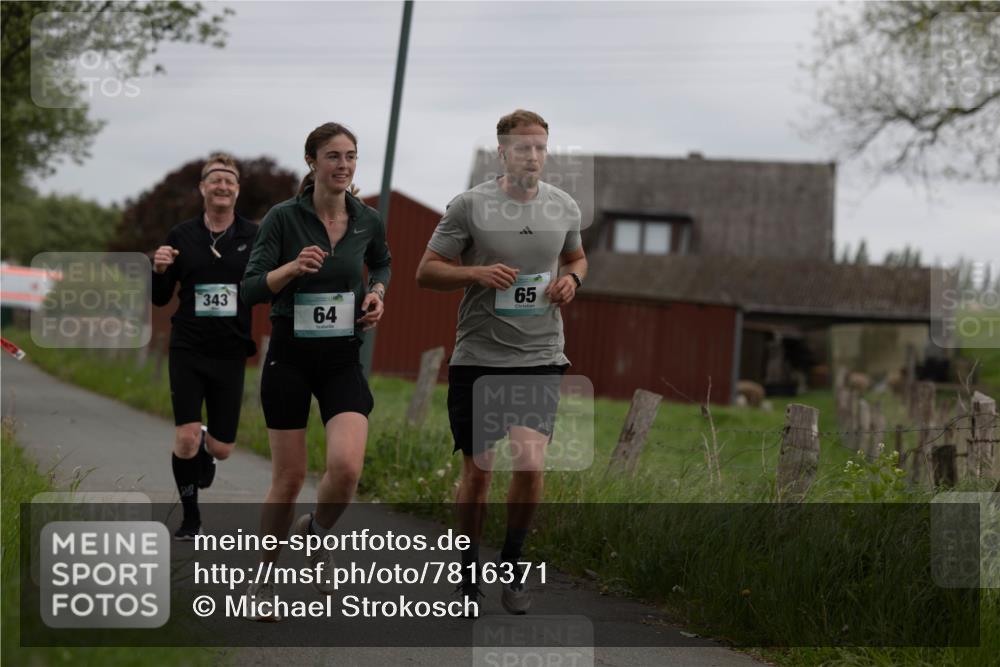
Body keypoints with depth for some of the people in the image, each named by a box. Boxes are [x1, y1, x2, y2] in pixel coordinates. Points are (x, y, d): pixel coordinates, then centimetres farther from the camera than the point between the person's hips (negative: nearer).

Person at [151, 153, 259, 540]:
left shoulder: (255, 237, -2)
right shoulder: (181, 236, 1)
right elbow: (160, 298, 7)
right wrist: (159, 270, -14)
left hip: (231, 354, 0)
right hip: (188, 351, 0)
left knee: (221, 448, 5)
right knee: (186, 439, -11)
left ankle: (205, 451, 45)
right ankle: (190, 519, 11)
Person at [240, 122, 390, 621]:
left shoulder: (368, 221, 1)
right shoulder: (283, 218, -9)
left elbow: (382, 263, 23)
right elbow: (251, 289, -11)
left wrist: (377, 293, 3)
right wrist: (292, 267, -28)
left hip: (343, 359, 2)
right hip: (290, 357, -2)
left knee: (346, 468, -18)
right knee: (289, 478, 1)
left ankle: (316, 532, 15)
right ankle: (263, 580, 23)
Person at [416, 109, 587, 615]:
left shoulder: (564, 207, 7)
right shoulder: (470, 206, -3)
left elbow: (576, 257, 26)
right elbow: (426, 271, 0)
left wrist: (571, 279, 3)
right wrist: (478, 273, -17)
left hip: (541, 357, 2)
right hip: (478, 357, -1)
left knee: (530, 460, -16)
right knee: (477, 471, 5)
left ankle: (511, 565, 7)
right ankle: (468, 570, 26)